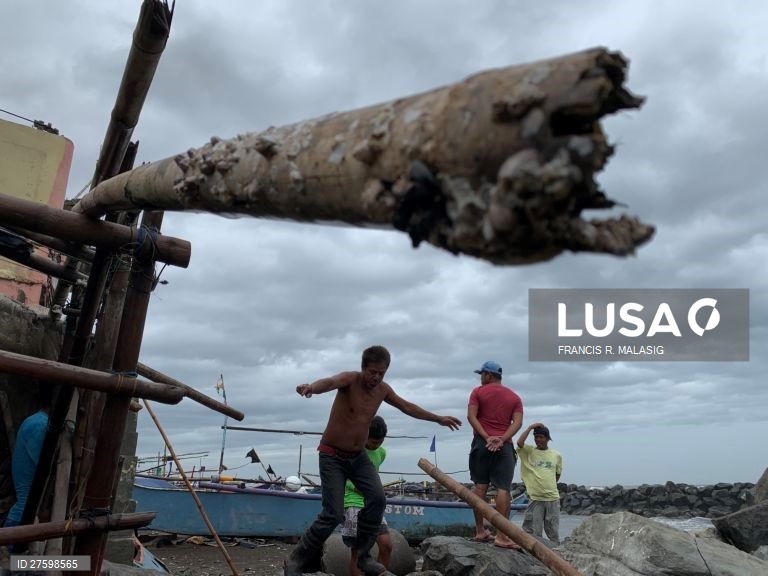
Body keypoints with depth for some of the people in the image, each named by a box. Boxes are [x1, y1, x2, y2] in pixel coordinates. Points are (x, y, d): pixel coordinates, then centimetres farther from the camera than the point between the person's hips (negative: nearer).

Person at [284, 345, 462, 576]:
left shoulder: (383, 389, 0)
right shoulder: (349, 379, -20)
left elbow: (407, 407, 17)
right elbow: (329, 382, -44)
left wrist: (438, 418, 24)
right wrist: (311, 387, -68)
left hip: (359, 456, 6)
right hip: (332, 456, -6)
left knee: (377, 499, -10)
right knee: (333, 515, -12)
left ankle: (362, 555, 8)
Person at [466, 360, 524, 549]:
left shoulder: (478, 392, 7)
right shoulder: (515, 397, 13)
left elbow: (471, 416, -6)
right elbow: (517, 423, -1)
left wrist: (487, 438, -12)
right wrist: (501, 439, -12)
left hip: (482, 442, 0)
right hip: (504, 445, 0)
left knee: (480, 486, 6)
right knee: (503, 489, -5)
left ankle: (480, 531, 8)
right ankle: (501, 535, -11)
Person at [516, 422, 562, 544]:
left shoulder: (557, 455, 7)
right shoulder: (528, 451, 1)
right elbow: (519, 442, -19)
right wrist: (530, 427, -12)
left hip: (553, 498, 2)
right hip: (535, 498, -2)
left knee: (554, 533, 9)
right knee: (533, 533, 3)